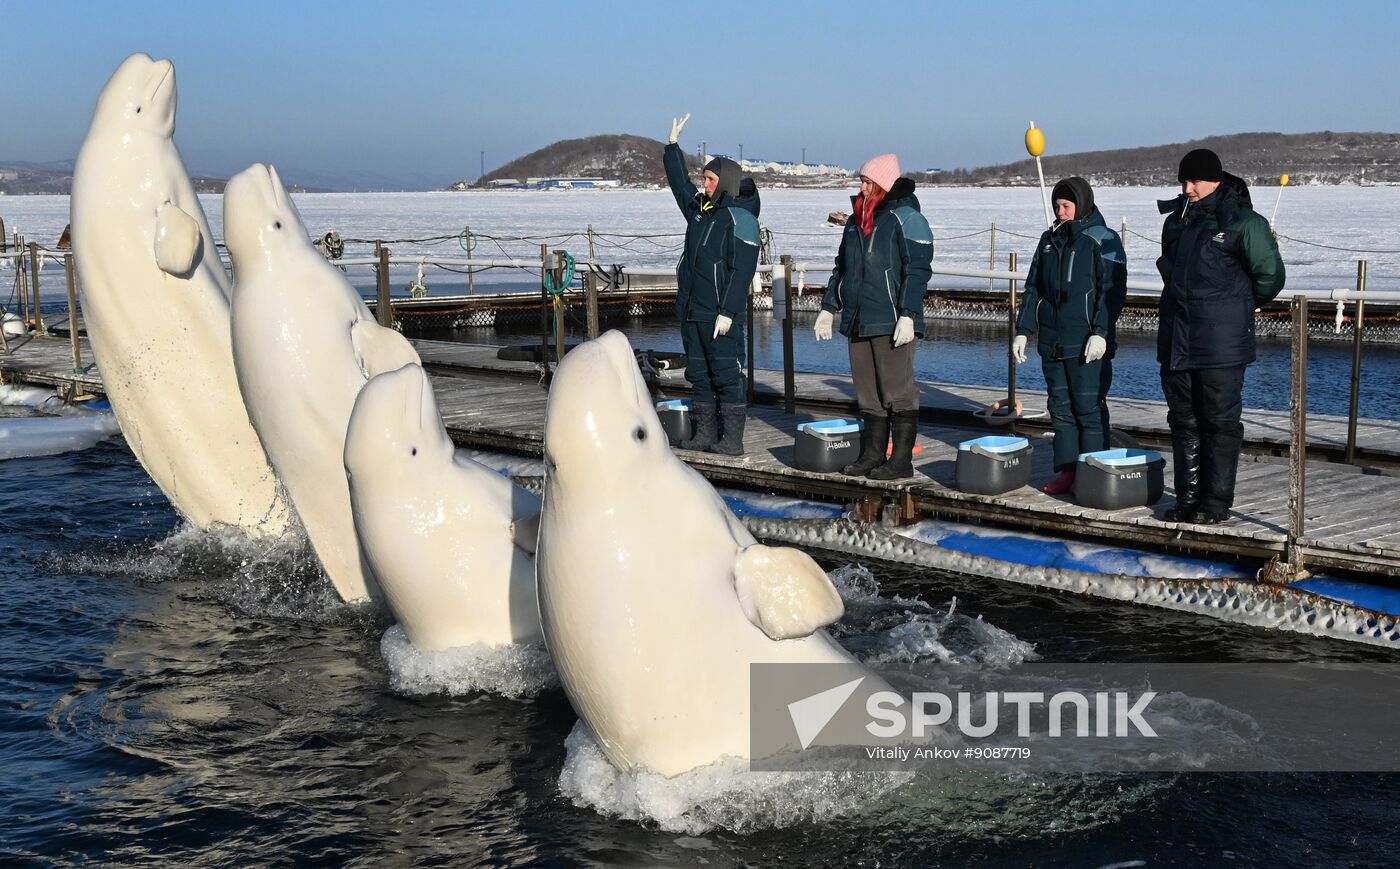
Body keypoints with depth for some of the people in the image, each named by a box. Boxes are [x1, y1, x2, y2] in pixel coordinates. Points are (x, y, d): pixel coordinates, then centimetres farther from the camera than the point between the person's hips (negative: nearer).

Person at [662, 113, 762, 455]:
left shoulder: (740, 218, -11)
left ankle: (732, 439, -3)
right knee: (699, 376, 12)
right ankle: (705, 434, 18)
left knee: (727, 375, -5)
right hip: (692, 311, 9)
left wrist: (727, 312, -21)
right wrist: (673, 145, 30)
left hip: (721, 316, -9)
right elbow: (680, 183, 31)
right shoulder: (699, 209, 13)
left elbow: (741, 270, -17)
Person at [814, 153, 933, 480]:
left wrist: (908, 315, -19)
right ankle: (872, 455, 17)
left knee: (897, 391, -4)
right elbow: (842, 267, 24)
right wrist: (828, 307, 19)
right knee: (868, 395, 11)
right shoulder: (856, 219, 17)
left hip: (892, 323, -8)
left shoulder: (905, 218, -7)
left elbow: (917, 270, -12)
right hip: (858, 321, 8)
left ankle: (902, 458, 0)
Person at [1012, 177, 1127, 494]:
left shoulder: (1103, 240, -4)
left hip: (1087, 344, -6)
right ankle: (1066, 470, 14)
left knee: (1089, 409, -4)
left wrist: (1100, 333, -18)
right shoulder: (1049, 239, 14)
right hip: (1052, 342, 6)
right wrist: (1023, 330, 11)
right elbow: (1033, 288, 17)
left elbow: (1113, 290, -10)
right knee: (1060, 408, 9)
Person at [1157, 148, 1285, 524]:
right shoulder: (1177, 221, 12)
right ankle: (1188, 498, 19)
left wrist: (1236, 306, 5)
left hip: (1221, 342, -7)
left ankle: (1216, 503, 5)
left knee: (1220, 422, -1)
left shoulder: (1243, 222, -8)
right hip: (1176, 341, 7)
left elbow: (1270, 277, -7)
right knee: (1183, 422, 11)